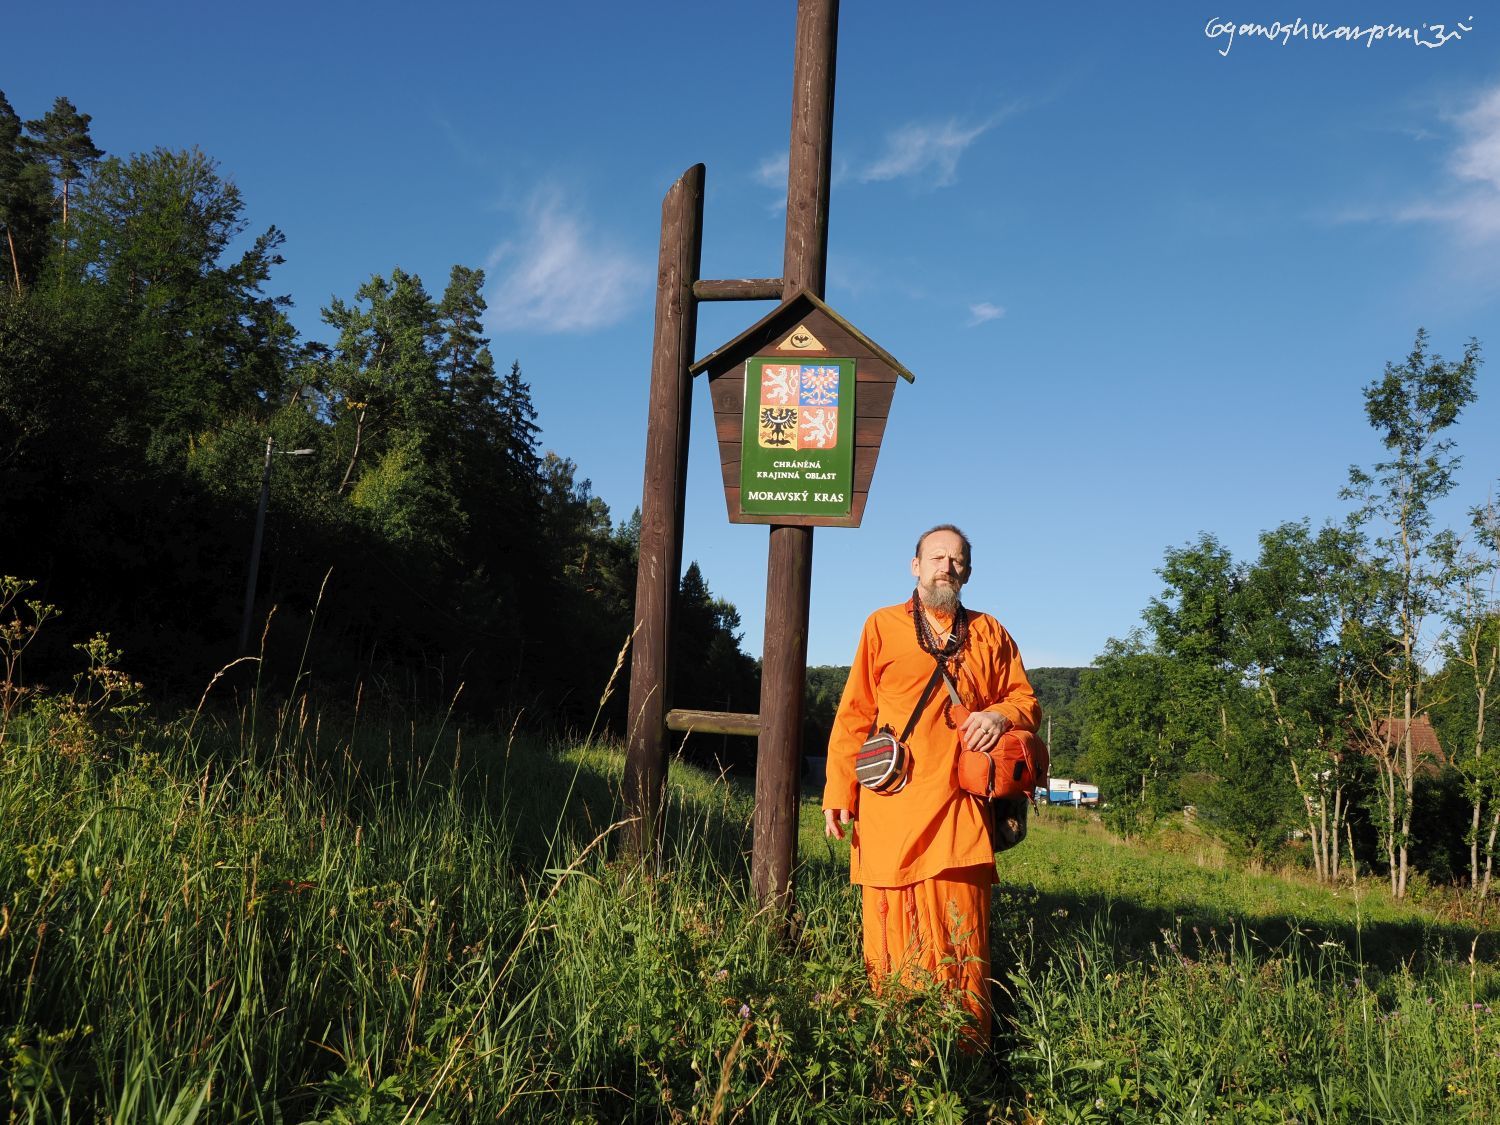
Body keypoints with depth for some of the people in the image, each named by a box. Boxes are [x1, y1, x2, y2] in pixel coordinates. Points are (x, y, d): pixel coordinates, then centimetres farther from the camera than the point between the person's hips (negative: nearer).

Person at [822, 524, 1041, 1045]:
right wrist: (839, 792, 1)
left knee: (961, 931, -1)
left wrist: (1000, 715, -5)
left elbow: (1027, 701, 19)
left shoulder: (990, 634, 17)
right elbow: (853, 716, 8)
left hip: (959, 808, 2)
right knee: (895, 933, 0)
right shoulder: (882, 626, 10)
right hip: (891, 807, -1)